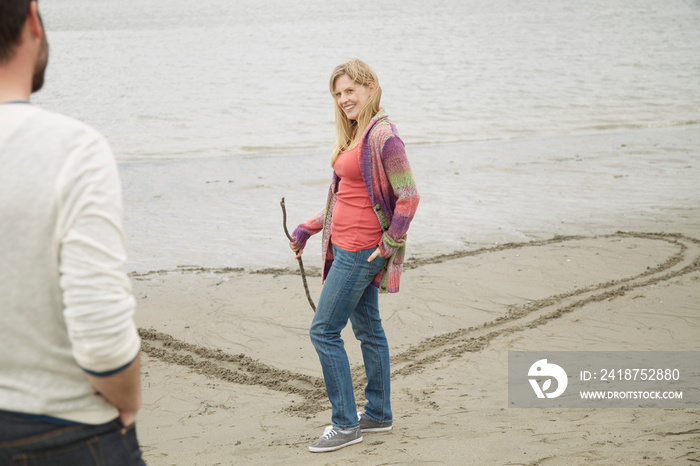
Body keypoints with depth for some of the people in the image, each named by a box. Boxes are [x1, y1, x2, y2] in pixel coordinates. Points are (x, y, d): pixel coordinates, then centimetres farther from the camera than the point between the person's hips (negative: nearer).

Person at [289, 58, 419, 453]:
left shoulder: (383, 136, -18)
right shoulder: (355, 135, 13)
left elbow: (409, 198, -20)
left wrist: (390, 244, -16)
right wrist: (309, 228, 18)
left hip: (361, 251, -9)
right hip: (346, 247, 10)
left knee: (324, 331, -6)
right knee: (368, 329, 16)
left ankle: (346, 424, 2)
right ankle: (379, 414, 27)